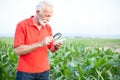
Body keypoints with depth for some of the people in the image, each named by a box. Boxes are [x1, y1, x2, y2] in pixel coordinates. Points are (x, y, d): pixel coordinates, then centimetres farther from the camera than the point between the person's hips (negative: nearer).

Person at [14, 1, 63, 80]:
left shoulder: (48, 27, 5)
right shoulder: (22, 25, -10)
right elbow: (18, 50, -16)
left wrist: (56, 47, -11)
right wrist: (40, 44, -22)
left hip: (44, 70, 4)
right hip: (25, 71, -4)